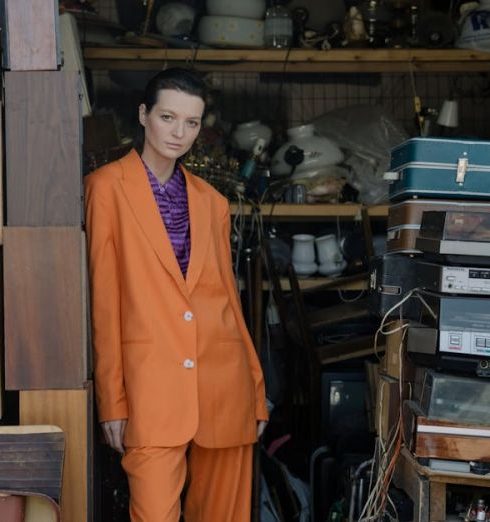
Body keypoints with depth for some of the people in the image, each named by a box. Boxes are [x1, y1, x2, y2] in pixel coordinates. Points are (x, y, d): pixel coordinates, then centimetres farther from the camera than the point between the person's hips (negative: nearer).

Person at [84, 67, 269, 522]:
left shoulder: (211, 202, 15)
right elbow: (104, 298, -1)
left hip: (223, 382, 5)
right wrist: (112, 400, -5)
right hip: (151, 382, -4)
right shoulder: (107, 187, 2)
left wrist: (256, 390, 14)